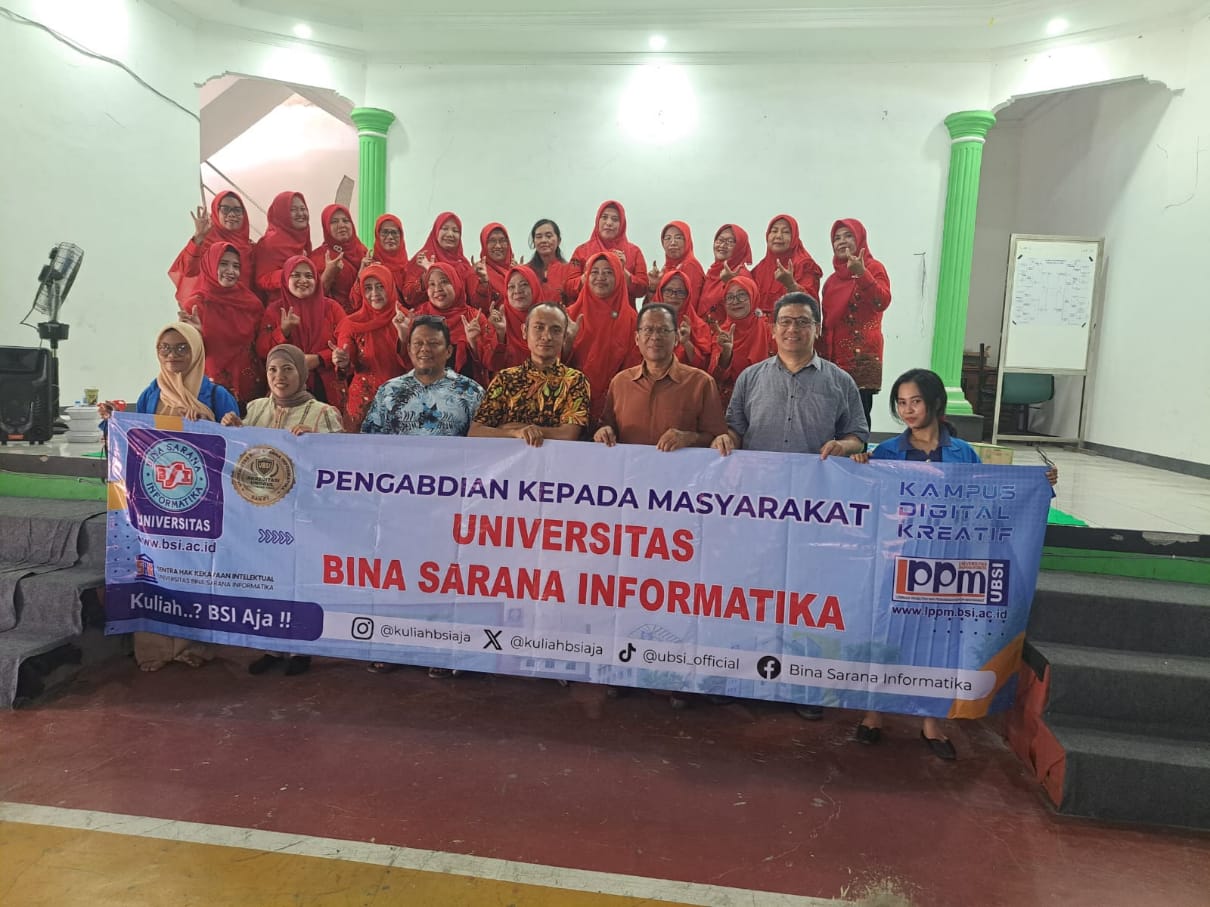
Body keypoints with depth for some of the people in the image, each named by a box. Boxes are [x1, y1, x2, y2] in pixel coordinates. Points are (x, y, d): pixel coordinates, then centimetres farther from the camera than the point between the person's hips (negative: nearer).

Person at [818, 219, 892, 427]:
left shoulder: (873, 267, 0)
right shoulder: (832, 279, 17)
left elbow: (882, 302, -17)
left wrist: (861, 273, -26)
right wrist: (822, 353, 18)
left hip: (862, 355, -6)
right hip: (834, 354, 6)